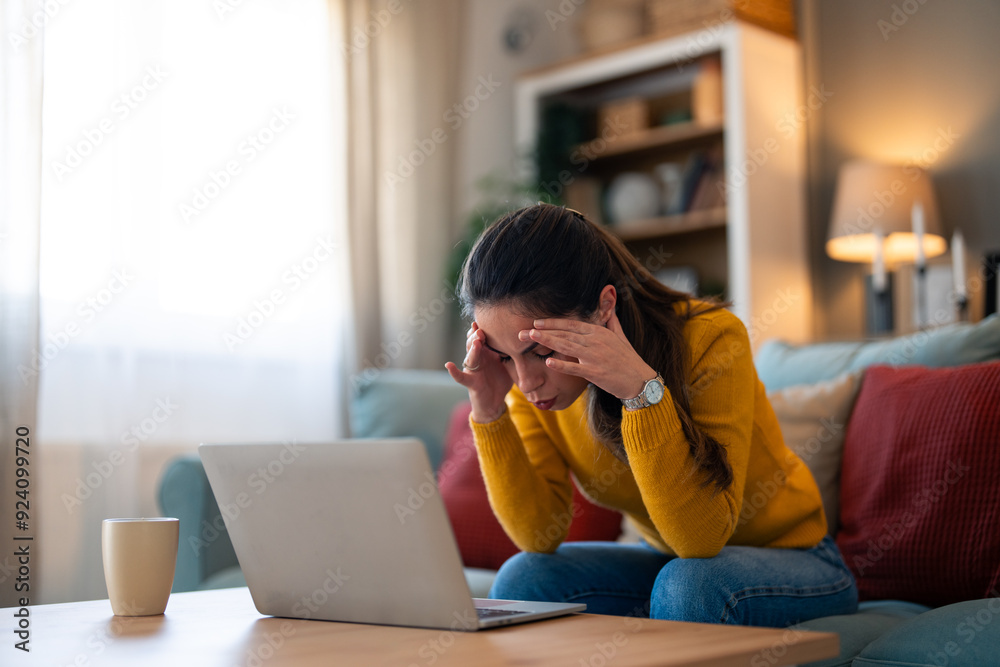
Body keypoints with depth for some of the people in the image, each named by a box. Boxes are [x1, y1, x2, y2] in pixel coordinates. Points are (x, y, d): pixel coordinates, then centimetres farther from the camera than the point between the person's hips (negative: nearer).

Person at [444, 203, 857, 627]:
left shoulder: (709, 338, -28)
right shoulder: (532, 375, -13)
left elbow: (702, 538, -32)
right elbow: (538, 536, -14)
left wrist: (643, 390, -42)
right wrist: (489, 411, -26)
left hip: (789, 558, -3)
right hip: (668, 563, 3)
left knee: (690, 586, -33)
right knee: (523, 580, -22)